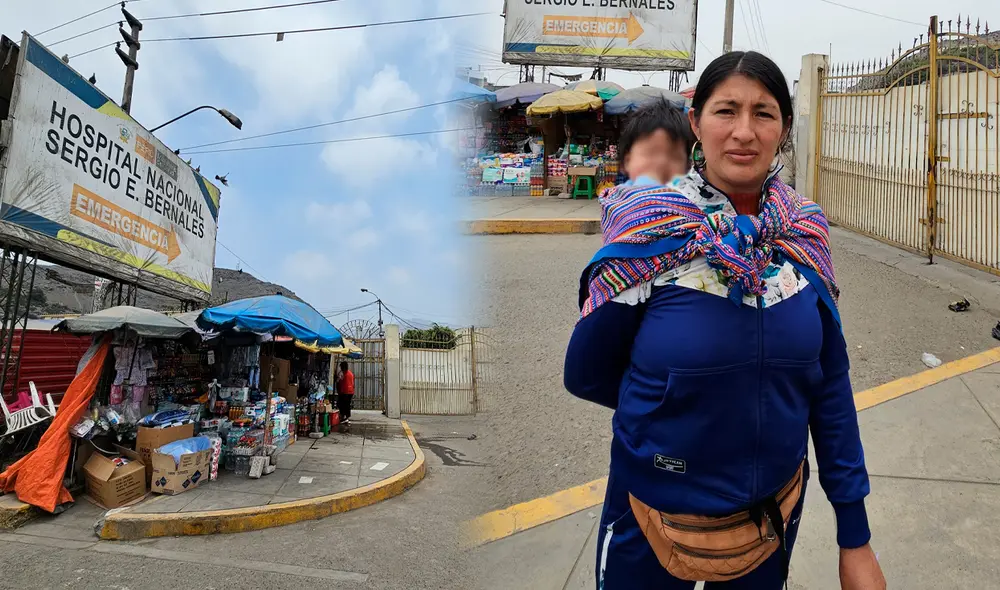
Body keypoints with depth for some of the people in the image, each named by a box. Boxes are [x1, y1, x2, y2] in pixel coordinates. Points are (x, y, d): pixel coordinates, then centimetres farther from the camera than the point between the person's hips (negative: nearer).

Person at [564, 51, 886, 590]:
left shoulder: (804, 235, -6)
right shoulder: (647, 231, -18)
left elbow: (830, 386, -1)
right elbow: (585, 374, -10)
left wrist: (855, 540, 0)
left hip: (777, 516, 3)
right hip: (657, 522, -3)